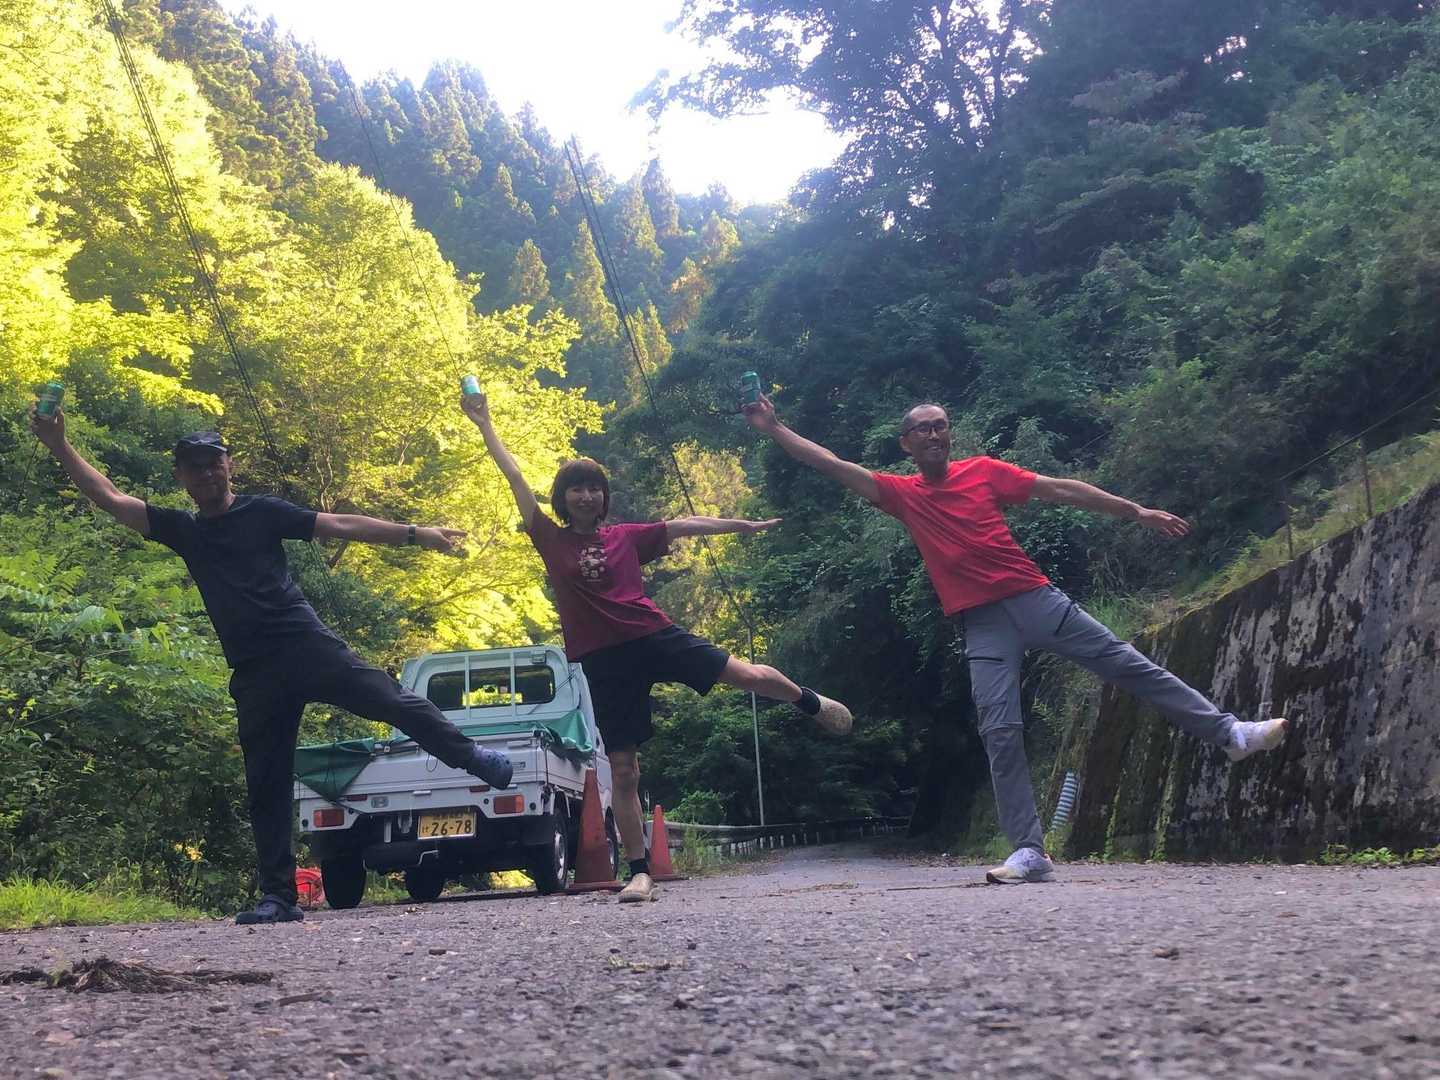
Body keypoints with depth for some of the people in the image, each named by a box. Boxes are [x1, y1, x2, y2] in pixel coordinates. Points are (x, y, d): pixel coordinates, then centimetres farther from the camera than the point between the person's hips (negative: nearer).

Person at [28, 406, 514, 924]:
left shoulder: (263, 511, 8)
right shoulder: (182, 530, 16)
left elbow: (342, 526, 6)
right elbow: (109, 498, 11)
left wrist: (415, 534, 1)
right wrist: (59, 445, 1)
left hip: (305, 644, -3)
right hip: (253, 672, 3)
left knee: (389, 701, -18)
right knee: (266, 788, 2)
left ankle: (474, 760, -1)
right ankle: (279, 897, 4)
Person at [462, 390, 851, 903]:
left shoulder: (626, 536, 7)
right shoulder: (552, 541, 5)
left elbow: (684, 525, 13)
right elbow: (516, 480, 4)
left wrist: (743, 525, 16)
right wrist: (484, 424, 4)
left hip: (653, 636, 0)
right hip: (602, 661, 0)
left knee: (747, 675, -7)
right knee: (623, 772, -1)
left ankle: (811, 703, 27)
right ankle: (640, 874, 7)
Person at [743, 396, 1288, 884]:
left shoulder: (983, 470, 7)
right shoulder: (902, 494, 8)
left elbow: (1060, 489, 8)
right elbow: (831, 464, 4)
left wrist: (1136, 511, 7)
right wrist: (773, 428, -3)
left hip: (1035, 598, 0)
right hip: (982, 624, 0)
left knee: (1129, 665, 0)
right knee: (1000, 734, -9)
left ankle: (1229, 732, 11)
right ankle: (1030, 852, -8)